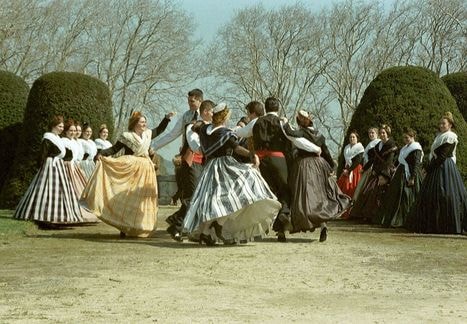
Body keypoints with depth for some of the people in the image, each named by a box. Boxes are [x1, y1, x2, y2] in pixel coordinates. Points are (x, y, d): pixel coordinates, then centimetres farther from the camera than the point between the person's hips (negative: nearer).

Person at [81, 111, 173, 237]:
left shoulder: (148, 134, 10)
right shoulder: (127, 136, -6)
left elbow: (159, 130, 26)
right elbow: (115, 148, -9)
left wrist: (167, 118, 18)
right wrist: (102, 154, -23)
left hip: (145, 170, 6)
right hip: (131, 169, -6)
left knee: (143, 199, 6)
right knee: (128, 199, -5)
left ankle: (139, 227, 13)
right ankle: (125, 228, 0)